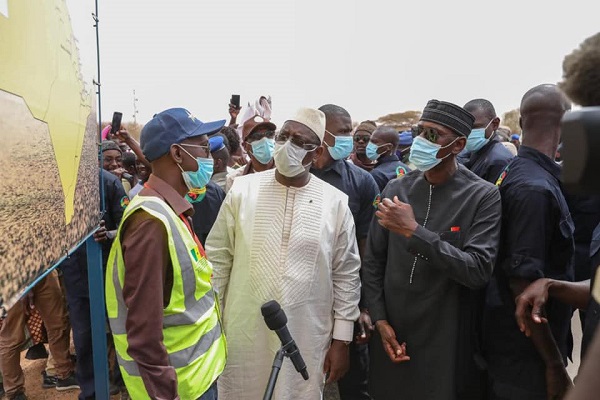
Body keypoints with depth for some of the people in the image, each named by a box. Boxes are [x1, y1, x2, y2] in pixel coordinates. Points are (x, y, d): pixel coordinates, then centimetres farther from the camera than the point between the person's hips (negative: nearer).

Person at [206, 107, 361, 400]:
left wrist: (342, 340, 1)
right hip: (244, 334, 1)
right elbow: (218, 257, 1)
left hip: (306, 339, 0)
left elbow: (346, 274, 0)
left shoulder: (335, 202, -5)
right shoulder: (243, 189, -5)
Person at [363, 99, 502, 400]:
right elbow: (372, 262, 3)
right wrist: (379, 320, -4)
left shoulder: (483, 196, -9)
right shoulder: (395, 190, 1)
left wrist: (414, 232, -24)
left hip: (446, 341, -3)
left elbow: (479, 271, -19)